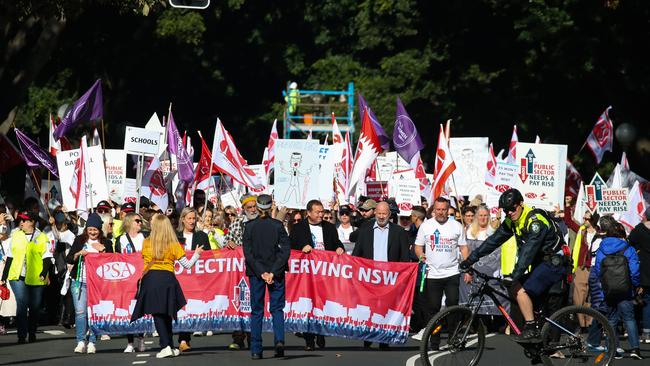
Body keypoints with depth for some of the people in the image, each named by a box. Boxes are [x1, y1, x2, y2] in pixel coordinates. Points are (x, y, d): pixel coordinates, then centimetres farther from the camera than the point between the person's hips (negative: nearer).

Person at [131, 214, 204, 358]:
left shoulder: (146, 243, 2)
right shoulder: (173, 244, 2)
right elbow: (186, 264, 3)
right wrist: (196, 254, 21)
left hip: (150, 279, -2)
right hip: (168, 279, 2)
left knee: (157, 313, -4)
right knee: (167, 314, 14)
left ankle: (166, 346, -16)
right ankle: (170, 347, 21)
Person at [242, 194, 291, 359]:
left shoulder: (250, 226, -3)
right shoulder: (277, 225, -4)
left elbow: (248, 253, -8)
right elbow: (286, 250, -9)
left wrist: (261, 272, -9)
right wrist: (273, 272, -10)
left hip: (256, 273, 0)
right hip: (276, 273, 0)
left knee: (256, 310, 6)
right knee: (277, 308, 9)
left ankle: (256, 350, 3)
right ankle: (279, 340, -14)